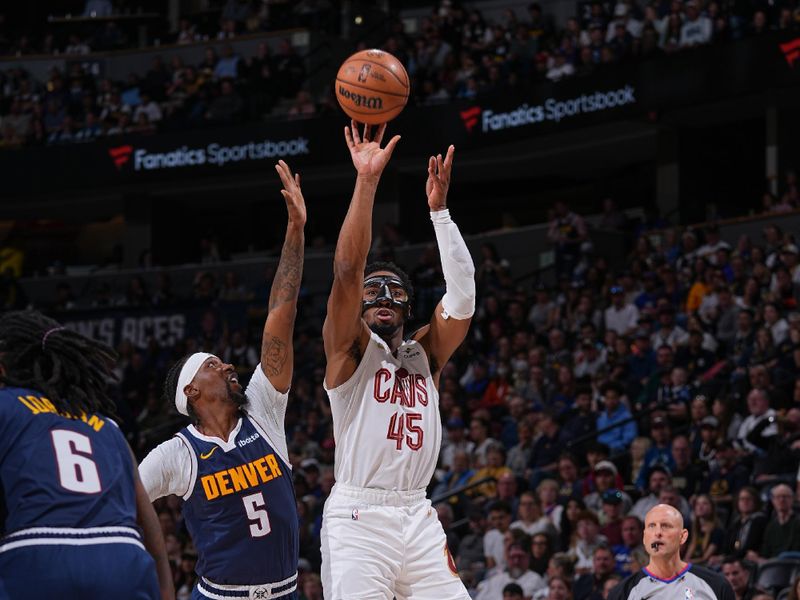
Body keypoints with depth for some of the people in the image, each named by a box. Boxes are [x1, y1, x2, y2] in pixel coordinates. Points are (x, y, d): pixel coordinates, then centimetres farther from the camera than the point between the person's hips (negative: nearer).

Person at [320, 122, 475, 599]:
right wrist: (367, 181, -14)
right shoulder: (351, 347, 5)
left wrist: (439, 208, -2)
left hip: (418, 518, 5)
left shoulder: (425, 355, 17)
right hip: (358, 517, -5)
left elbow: (462, 294, 4)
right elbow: (347, 270, -9)